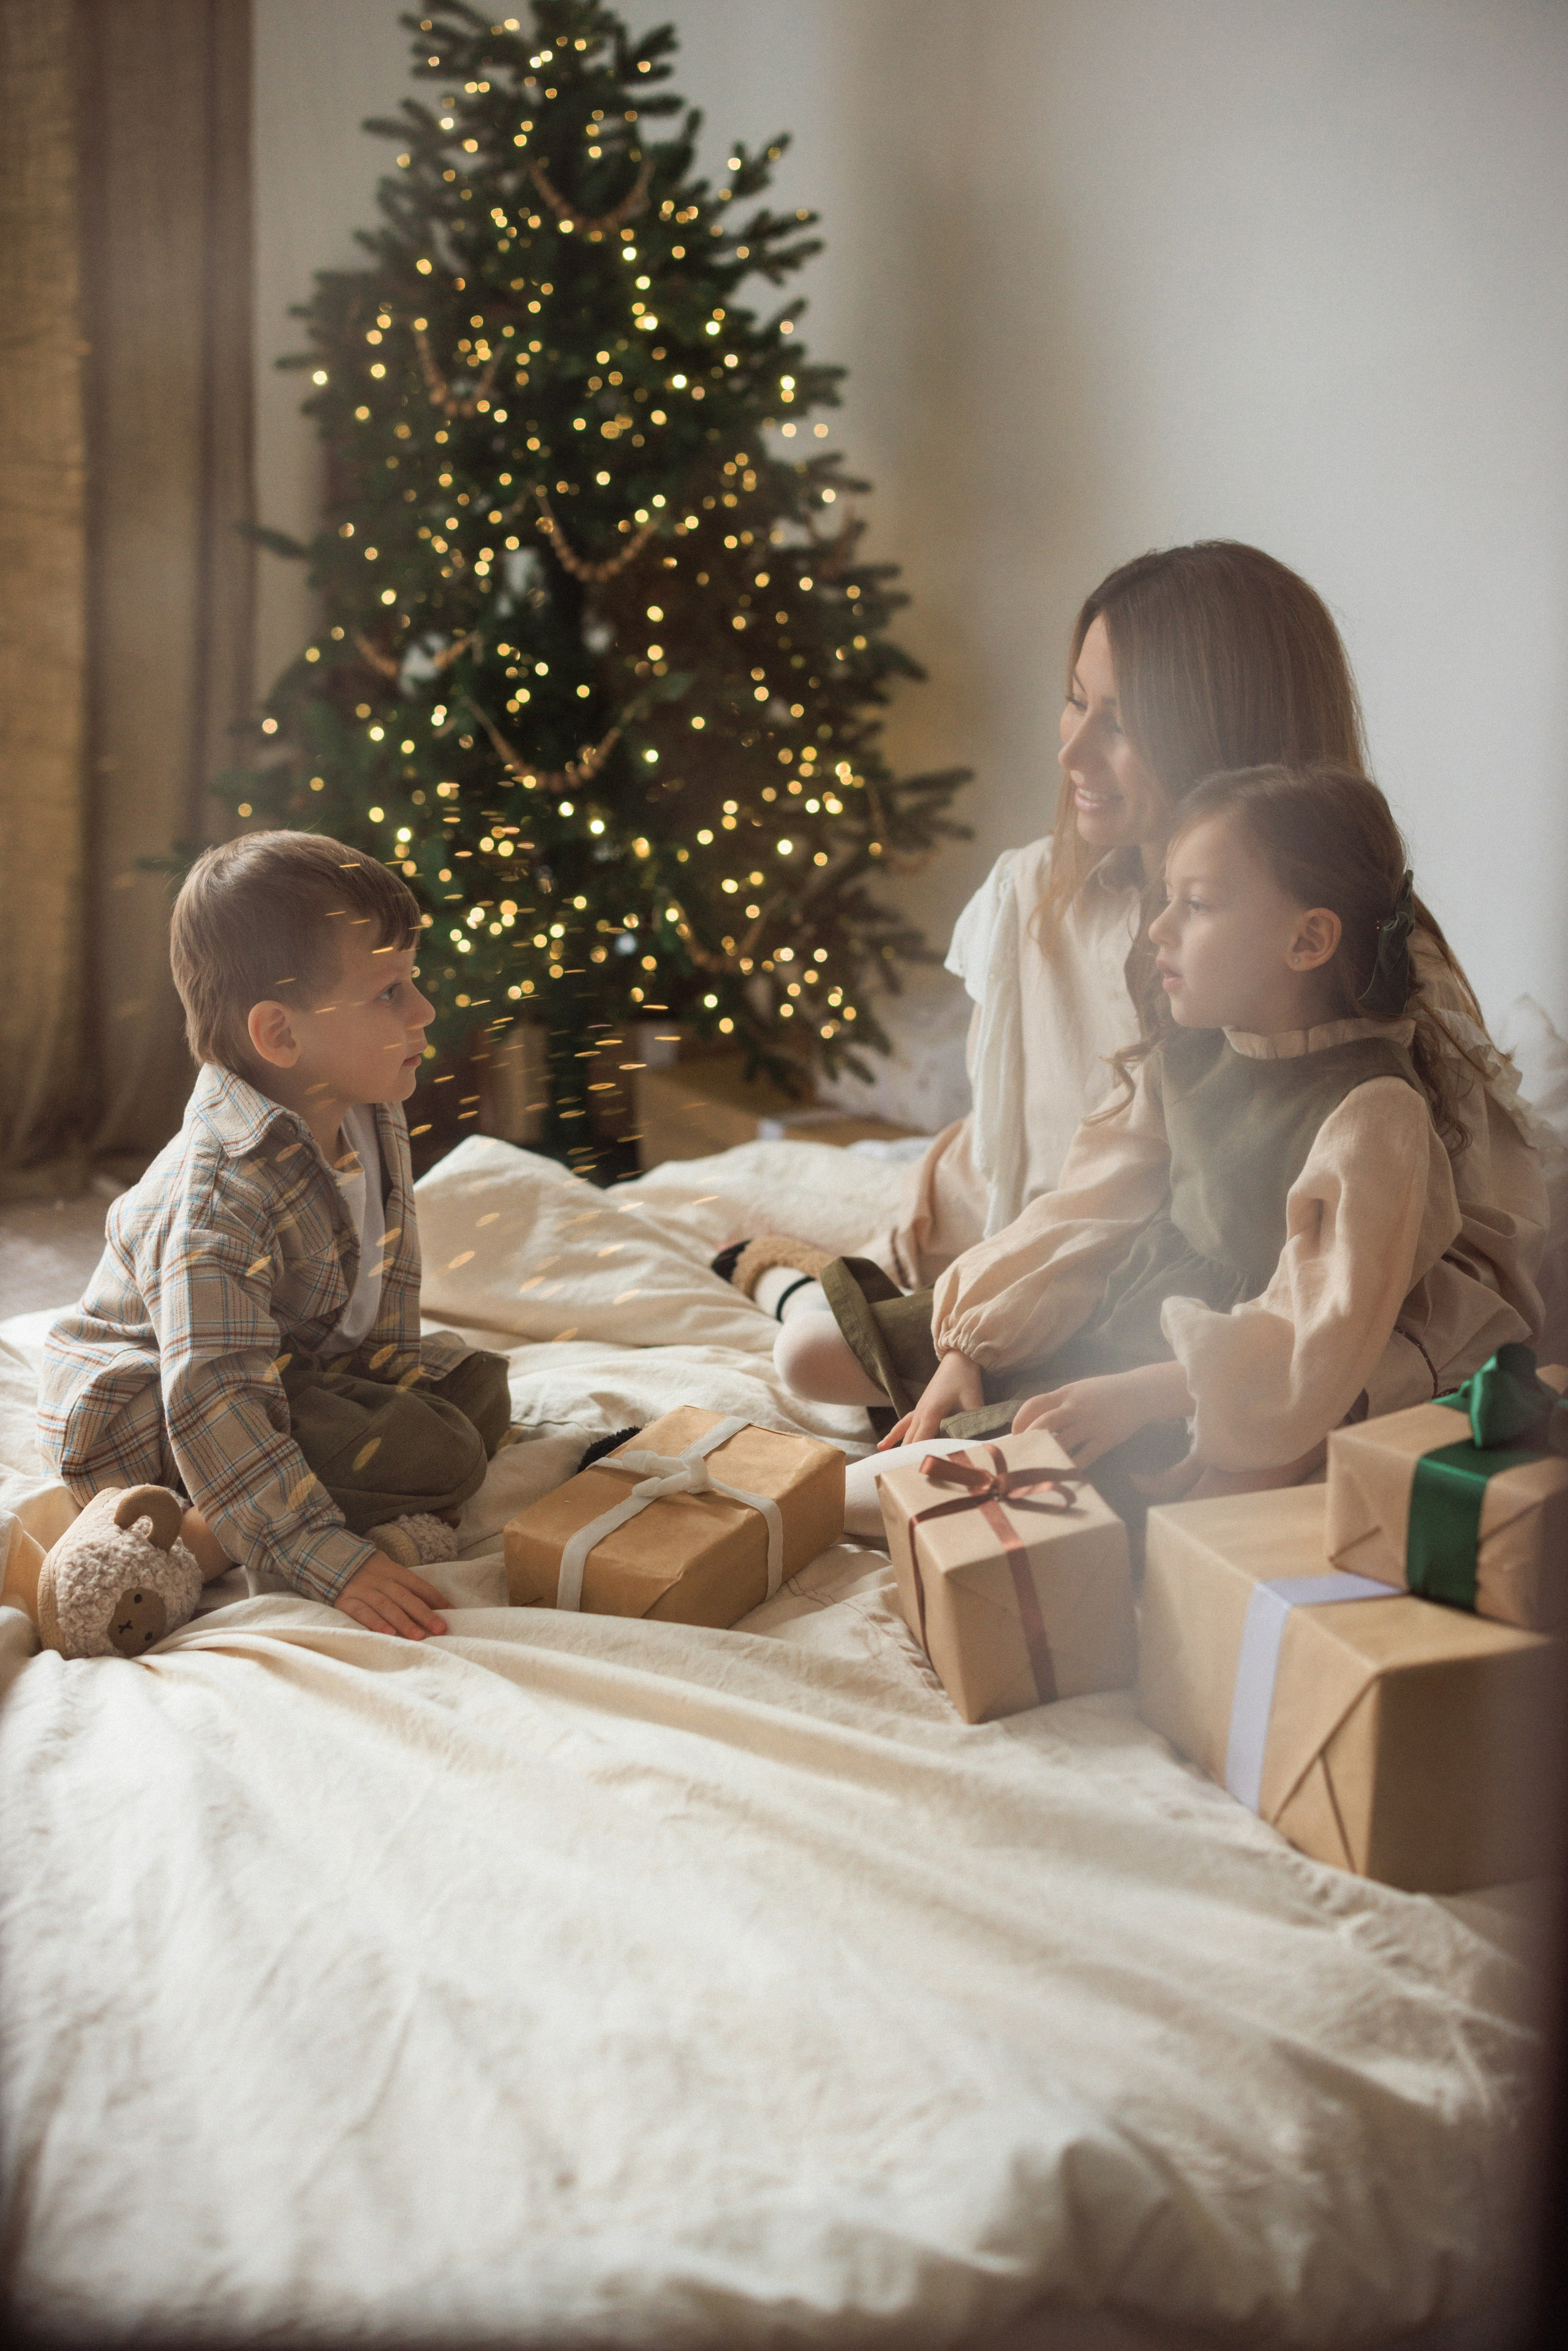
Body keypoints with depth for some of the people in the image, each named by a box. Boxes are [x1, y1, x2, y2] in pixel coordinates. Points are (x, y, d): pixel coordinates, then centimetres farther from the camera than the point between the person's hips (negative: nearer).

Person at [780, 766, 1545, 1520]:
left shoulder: (1373, 1113, -23)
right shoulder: (1185, 1053, 2)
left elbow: (1315, 1340, -27)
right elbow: (1090, 1210, 5)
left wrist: (1138, 1395, -33)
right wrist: (968, 1349, -2)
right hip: (1112, 1307, 8)